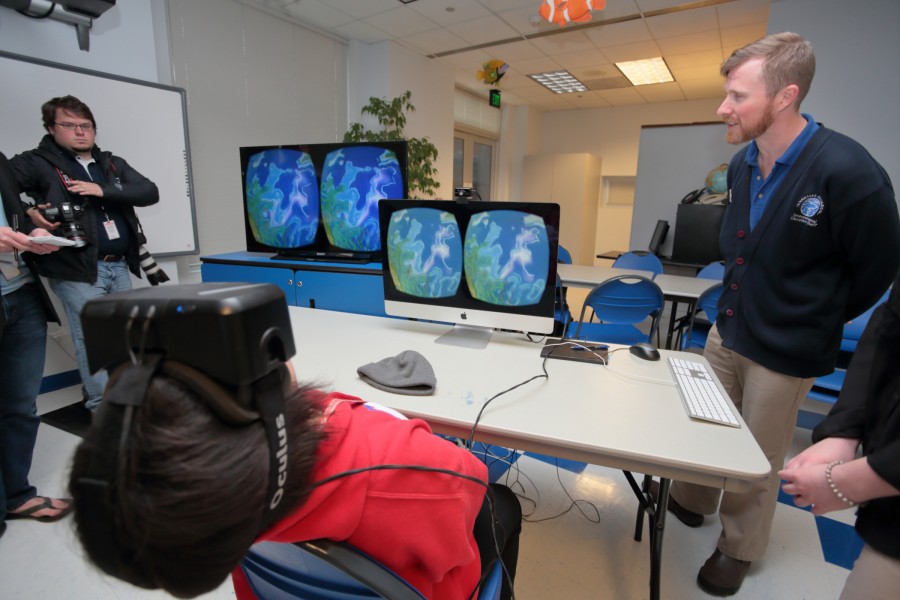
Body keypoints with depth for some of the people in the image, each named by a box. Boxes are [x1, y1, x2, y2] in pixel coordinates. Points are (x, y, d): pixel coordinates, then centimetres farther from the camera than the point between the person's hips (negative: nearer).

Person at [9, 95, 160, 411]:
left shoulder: (112, 164, 14)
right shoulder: (37, 163, 1)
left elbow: (150, 192, 0)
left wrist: (103, 191, -11)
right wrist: (28, 213, -16)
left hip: (119, 266, 5)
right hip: (76, 268, -4)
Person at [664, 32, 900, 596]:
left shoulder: (848, 172, -22)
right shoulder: (742, 164, -2)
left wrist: (815, 323, 2)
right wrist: (741, 307, 14)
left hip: (785, 353, -6)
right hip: (726, 332, 6)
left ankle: (738, 549, 37)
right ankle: (690, 504, 46)